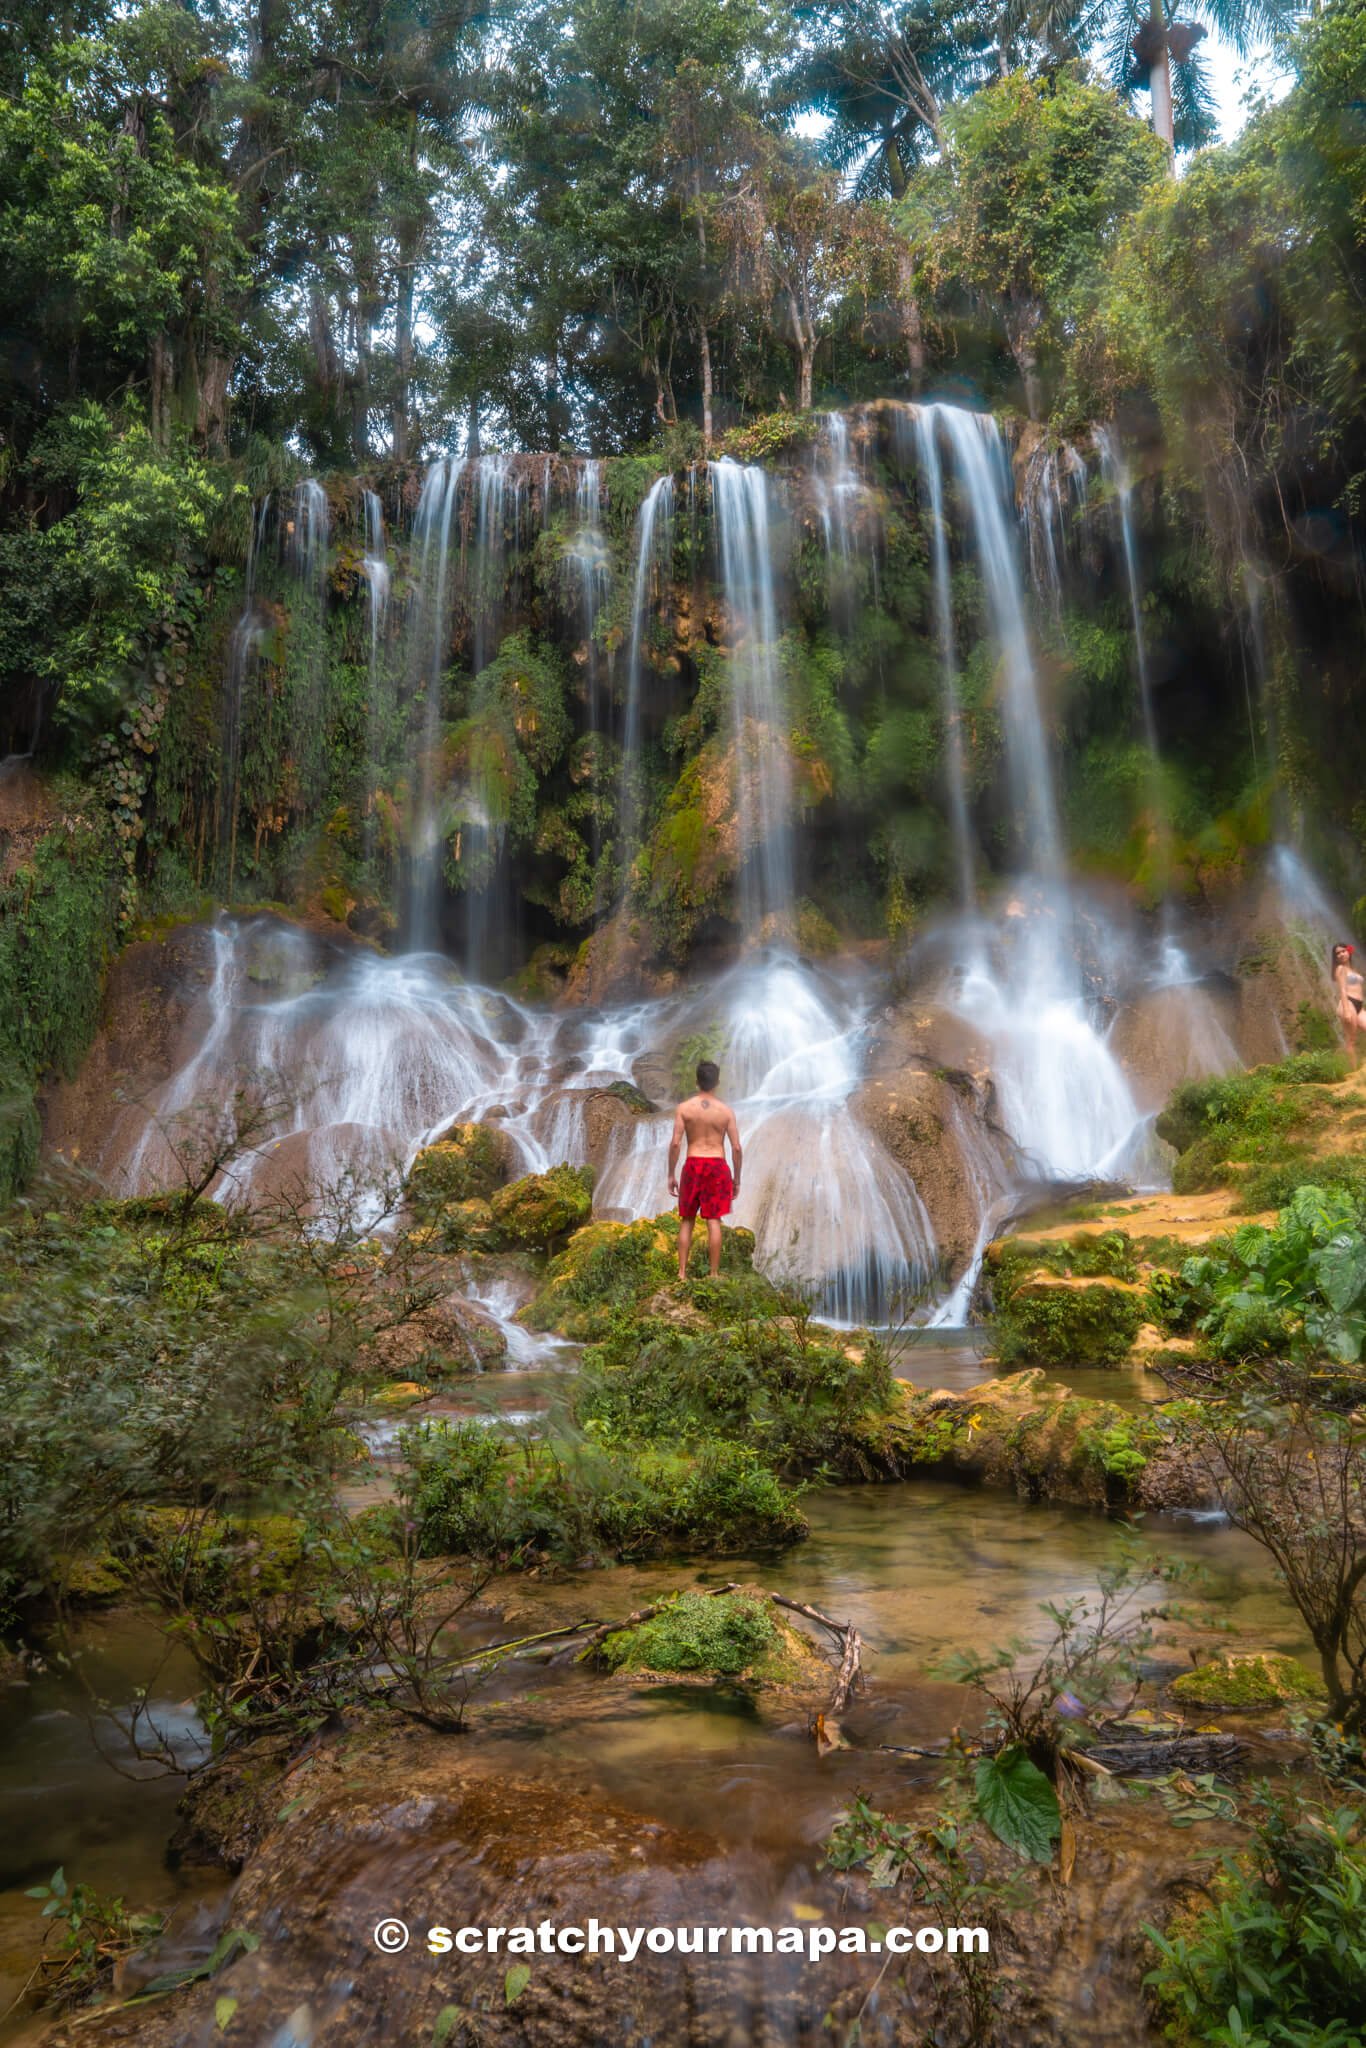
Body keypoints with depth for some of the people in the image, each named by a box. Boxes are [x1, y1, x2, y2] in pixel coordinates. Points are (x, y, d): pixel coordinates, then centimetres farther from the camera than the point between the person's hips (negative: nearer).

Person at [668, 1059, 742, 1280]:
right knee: (713, 1221, 3)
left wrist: (671, 1174, 1)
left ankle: (682, 1271, 10)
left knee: (686, 1221, 11)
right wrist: (736, 1178, 7)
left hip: (693, 1165, 0)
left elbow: (675, 1143, -7)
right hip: (718, 1166, 0)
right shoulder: (726, 1111, -2)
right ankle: (714, 1274, 5)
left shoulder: (684, 1108, -3)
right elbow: (736, 1148, -3)